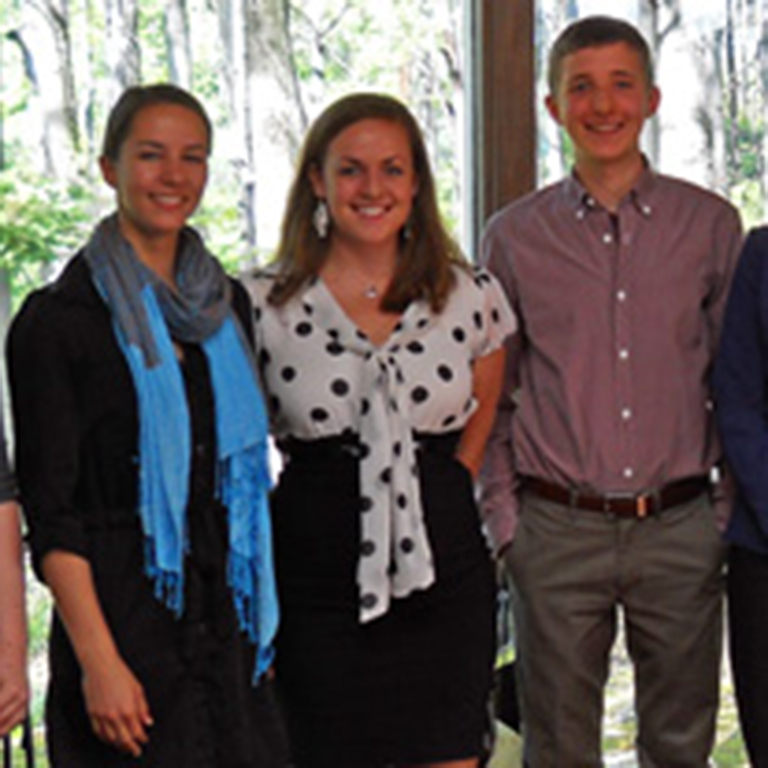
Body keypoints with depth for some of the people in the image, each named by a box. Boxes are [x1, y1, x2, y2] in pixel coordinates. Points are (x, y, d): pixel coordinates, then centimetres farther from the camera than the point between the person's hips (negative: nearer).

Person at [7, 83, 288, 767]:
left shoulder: (228, 305, 10)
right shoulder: (60, 318, -7)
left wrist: (259, 621, 11)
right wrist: (99, 660, -17)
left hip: (227, 621, 5)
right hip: (123, 622, -5)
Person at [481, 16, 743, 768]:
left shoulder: (710, 223, 4)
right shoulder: (514, 236, 2)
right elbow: (488, 396, 8)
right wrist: (503, 518, 2)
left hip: (680, 529, 1)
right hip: (557, 531, 0)